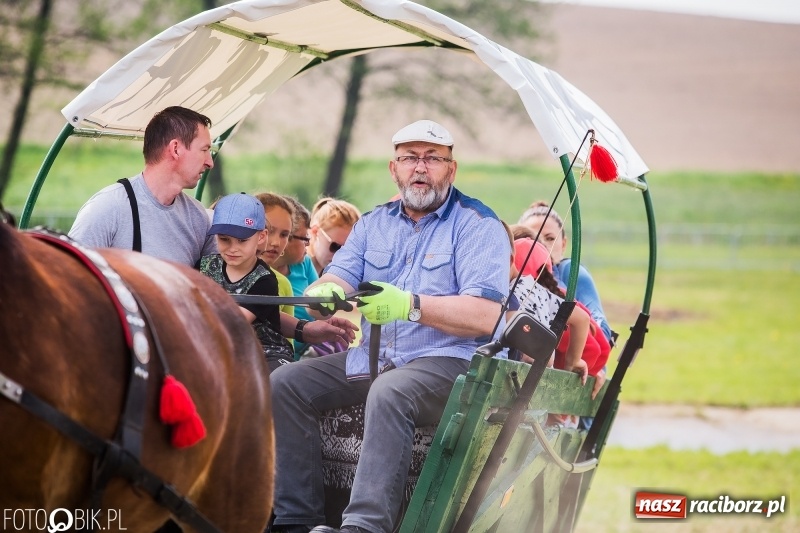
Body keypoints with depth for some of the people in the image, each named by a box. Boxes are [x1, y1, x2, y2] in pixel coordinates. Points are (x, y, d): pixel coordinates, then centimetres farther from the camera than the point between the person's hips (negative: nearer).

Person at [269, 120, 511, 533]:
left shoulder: (477, 226, -3)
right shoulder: (374, 224, 17)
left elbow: (485, 316, -15)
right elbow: (337, 281, 5)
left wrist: (409, 305, -25)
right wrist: (325, 293, -21)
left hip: (448, 360, -7)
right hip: (372, 357, 7)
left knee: (388, 393, -37)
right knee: (284, 384, -9)